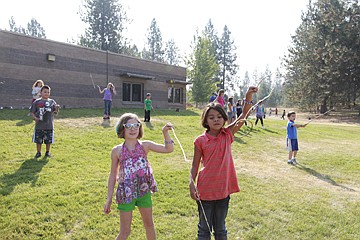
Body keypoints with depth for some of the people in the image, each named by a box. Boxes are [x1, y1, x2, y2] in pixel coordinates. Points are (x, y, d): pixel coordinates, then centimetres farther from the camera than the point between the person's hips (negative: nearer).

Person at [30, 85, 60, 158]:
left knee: (48, 140, 10)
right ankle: (38, 152, 25)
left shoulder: (52, 101, 3)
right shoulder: (37, 102, -1)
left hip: (49, 125, 1)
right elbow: (32, 112, 4)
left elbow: (55, 112, 2)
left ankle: (47, 152, 28)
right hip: (39, 125, -1)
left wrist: (57, 109, -19)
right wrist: (34, 117, -14)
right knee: (38, 140, 9)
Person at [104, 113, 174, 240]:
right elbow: (113, 175, 0)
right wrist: (109, 199, 2)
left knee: (149, 225, 20)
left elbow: (169, 149, -8)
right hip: (126, 193, -2)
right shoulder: (117, 150, -7)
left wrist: (165, 132, -21)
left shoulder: (145, 145, -5)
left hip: (144, 191, 2)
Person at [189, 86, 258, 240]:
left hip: (223, 189, 2)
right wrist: (191, 184, -17)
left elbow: (244, 116, -11)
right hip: (205, 190, -2)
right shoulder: (200, 141, -9)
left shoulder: (228, 135, -2)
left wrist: (249, 97, -24)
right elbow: (195, 165, -4)